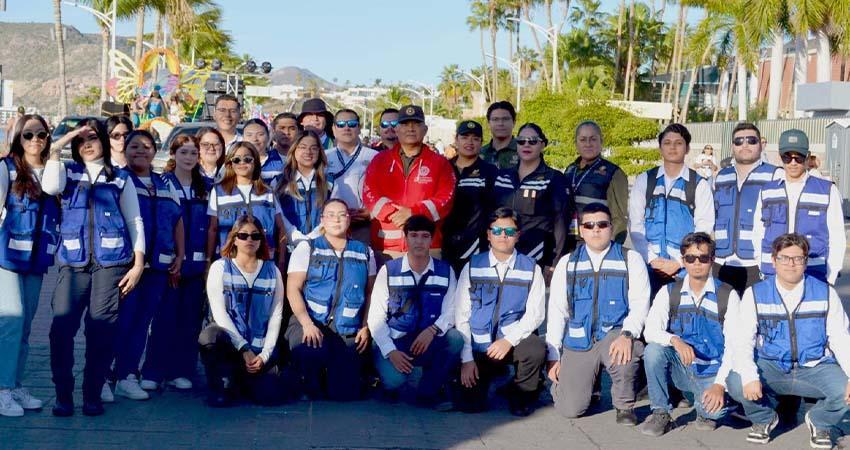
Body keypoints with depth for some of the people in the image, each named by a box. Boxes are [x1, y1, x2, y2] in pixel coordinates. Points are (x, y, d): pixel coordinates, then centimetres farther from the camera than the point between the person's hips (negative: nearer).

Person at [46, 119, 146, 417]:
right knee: (61, 328, -11)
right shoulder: (68, 172, 13)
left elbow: (135, 222, 11)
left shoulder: (121, 178, 13)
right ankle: (63, 395, -1)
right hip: (73, 261, 0)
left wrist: (138, 263, 2)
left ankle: (93, 395, 8)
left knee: (101, 331, -3)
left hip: (111, 262, 0)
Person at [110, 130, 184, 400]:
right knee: (121, 318, -8)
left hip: (158, 265, 5)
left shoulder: (165, 185, 18)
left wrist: (179, 256, 12)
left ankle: (128, 376, 12)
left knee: (142, 320, 6)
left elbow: (178, 220, 20)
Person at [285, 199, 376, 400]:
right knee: (311, 351, -38)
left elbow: (370, 293, 14)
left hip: (348, 331, 2)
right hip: (310, 323, -2)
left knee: (346, 393, -12)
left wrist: (365, 328, 1)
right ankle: (312, 387, -5)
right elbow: (293, 289, -1)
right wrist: (307, 323, -16)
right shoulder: (307, 248, 7)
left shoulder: (365, 253, 14)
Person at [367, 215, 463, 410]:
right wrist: (391, 351, -17)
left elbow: (450, 313, -1)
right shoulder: (389, 271, -3)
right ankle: (391, 386, 9)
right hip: (394, 342, -2)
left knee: (455, 339, -28)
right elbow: (376, 317, -5)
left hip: (428, 343, 2)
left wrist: (433, 330, -23)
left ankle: (428, 393, -7)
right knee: (393, 380, -32)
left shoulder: (445, 271, 3)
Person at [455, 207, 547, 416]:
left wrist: (509, 340, -20)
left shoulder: (531, 269, 2)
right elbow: (461, 315, 1)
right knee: (470, 405, -15)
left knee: (536, 349, -34)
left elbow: (535, 313, -5)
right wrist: (467, 359, -7)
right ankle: (484, 376, 23)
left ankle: (521, 396, -3)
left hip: (515, 342, 0)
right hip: (479, 347, 0)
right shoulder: (472, 268, 3)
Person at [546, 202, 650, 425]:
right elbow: (556, 311, 9)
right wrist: (553, 356, 3)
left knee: (626, 350, -38)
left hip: (614, 334, -1)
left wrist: (627, 335, -25)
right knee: (570, 409, -13)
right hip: (578, 341, 1)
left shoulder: (631, 260, 4)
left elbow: (639, 304, -5)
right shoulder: (567, 263, 10)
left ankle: (624, 406, -9)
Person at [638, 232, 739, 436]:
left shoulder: (728, 295, -5)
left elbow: (734, 346, -10)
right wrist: (675, 340, -33)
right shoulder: (669, 293, 1)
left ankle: (704, 405, 8)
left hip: (711, 372, -2)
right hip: (680, 369, 2)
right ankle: (661, 414, -11)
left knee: (715, 409, -33)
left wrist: (720, 384, -23)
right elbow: (650, 331, -12)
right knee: (653, 350, -29)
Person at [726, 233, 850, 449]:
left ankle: (819, 422, 7)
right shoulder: (755, 294, -1)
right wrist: (749, 376, -26)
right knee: (736, 383, -28)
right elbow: (743, 341, -8)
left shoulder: (826, 293, 0)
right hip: (771, 367, 0)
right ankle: (764, 419, 7)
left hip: (815, 367, 0)